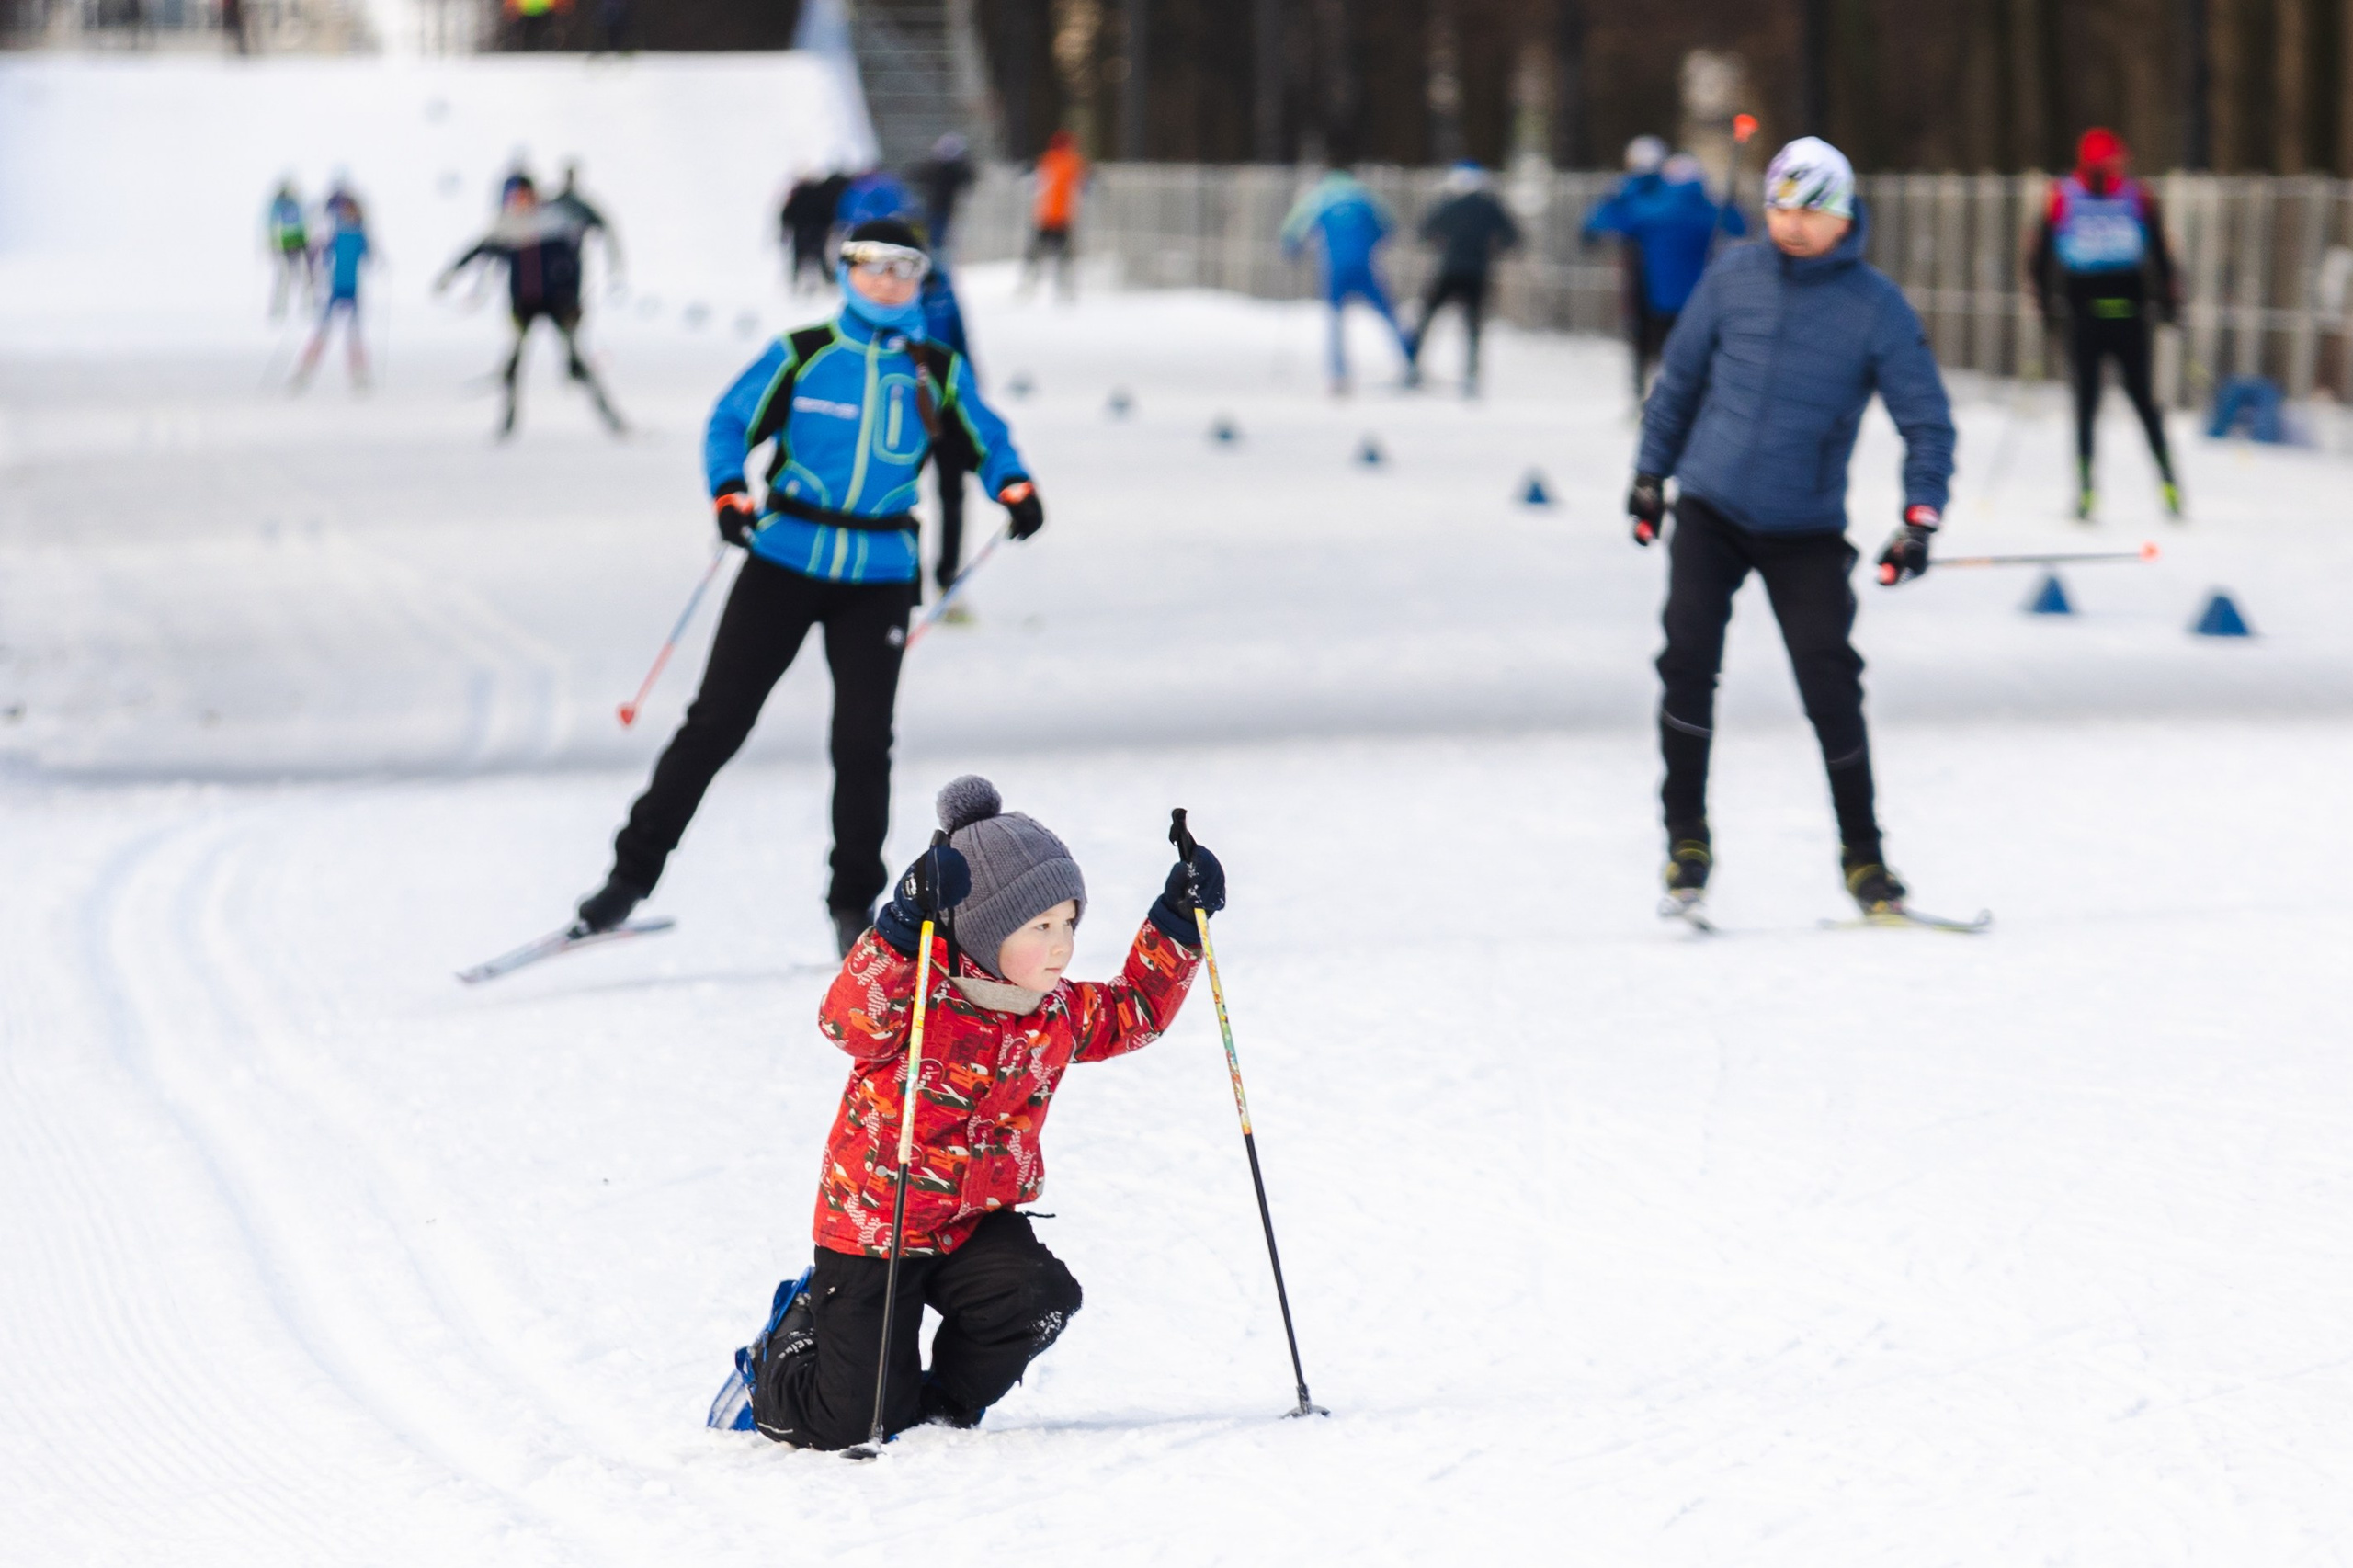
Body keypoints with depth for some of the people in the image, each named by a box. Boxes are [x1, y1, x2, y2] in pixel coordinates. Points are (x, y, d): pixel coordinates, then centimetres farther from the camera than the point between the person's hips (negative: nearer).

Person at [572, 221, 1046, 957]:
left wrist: (1016, 489, -8)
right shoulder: (801, 356, 1)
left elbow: (987, 442, 13)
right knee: (718, 720, -2)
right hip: (785, 561, -1)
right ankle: (633, 872, 7)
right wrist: (729, 495, -16)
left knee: (863, 738, -4)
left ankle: (853, 906, 11)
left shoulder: (938, 372, 6)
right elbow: (730, 426, 2)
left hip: (879, 578, 1)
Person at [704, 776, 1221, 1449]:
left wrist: (1176, 927, 5)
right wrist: (905, 928, -53)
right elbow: (848, 1018, -42)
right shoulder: (915, 997, -21)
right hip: (875, 1226, -5)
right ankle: (785, 1352, 31)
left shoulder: (1057, 1013, 0)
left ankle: (948, 1399, 5)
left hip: (979, 1219, 5)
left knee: (1040, 1301, -27)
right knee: (852, 1420, -7)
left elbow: (1135, 1012, 17)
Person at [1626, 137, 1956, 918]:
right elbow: (1680, 376, 13)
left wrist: (1920, 518, -16)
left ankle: (1862, 854, 7)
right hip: (1709, 510, 2)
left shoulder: (1875, 306, -7)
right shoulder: (1734, 276, 0)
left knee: (1829, 685, -7)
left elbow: (1927, 420, -4)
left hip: (1807, 532, -2)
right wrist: (1650, 473, 16)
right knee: (1688, 661, -11)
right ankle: (1686, 838, 2)